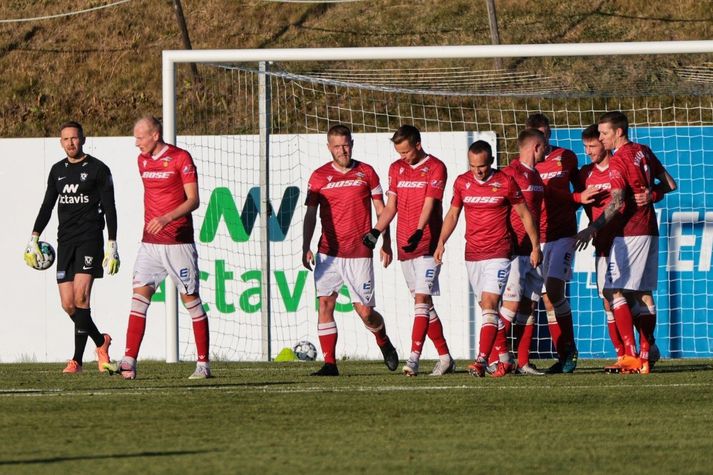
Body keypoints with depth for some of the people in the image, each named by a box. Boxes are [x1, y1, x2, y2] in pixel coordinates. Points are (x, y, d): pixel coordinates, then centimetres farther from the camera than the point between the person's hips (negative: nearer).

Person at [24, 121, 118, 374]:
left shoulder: (98, 169, -1)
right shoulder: (58, 170, 15)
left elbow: (109, 209, -2)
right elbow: (47, 205, 20)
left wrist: (112, 246, -8)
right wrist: (34, 237, 10)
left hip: (89, 238, -6)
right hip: (65, 239, 6)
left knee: (81, 297, -19)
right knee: (68, 303, 0)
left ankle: (77, 359, -12)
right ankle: (101, 341, 21)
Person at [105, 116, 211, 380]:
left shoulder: (181, 158, -8)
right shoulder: (142, 160, 12)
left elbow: (193, 200, -13)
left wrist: (166, 218, -25)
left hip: (178, 242, -6)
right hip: (150, 241, 6)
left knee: (191, 299, 0)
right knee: (139, 296, -6)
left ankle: (203, 364, 7)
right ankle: (129, 362, -12)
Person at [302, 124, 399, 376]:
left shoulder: (366, 173, 4)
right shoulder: (319, 176, 4)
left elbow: (381, 209, 10)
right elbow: (310, 215, 3)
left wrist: (386, 243, 6)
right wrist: (306, 248, -9)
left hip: (359, 254, -1)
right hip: (328, 252, 1)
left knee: (365, 312, -2)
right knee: (325, 303, -10)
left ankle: (384, 342, 29)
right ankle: (329, 363, -5)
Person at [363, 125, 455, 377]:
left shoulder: (435, 168, -6)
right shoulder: (396, 168, 13)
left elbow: (429, 205, -16)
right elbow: (391, 206, 15)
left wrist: (418, 232, -30)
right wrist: (376, 231, 0)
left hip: (427, 244, -7)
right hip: (405, 245, 7)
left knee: (421, 298, -14)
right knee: (424, 302, 9)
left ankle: (414, 357, -22)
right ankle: (445, 357, 17)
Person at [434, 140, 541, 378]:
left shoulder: (505, 183, -5)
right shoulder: (462, 182, 5)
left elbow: (525, 215, 4)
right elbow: (452, 214, 15)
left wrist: (536, 246, 5)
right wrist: (441, 243, 4)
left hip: (498, 253, -5)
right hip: (472, 253, 5)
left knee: (489, 305, -17)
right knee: (487, 308, 9)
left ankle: (482, 360, -25)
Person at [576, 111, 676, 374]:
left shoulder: (618, 161, -12)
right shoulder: (644, 152, 13)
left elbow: (617, 202, -23)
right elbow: (670, 184, 20)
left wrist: (592, 228, -30)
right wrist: (650, 194, 8)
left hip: (629, 232, -9)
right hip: (650, 230, 9)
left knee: (616, 291, -10)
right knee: (644, 293, 9)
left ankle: (630, 355, -21)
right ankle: (645, 357, 7)